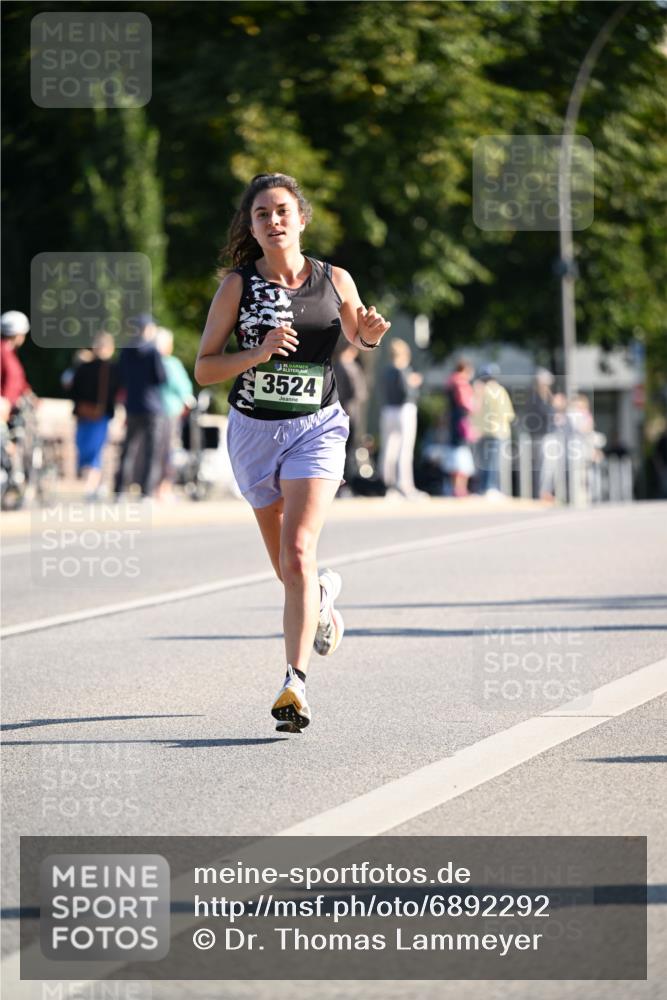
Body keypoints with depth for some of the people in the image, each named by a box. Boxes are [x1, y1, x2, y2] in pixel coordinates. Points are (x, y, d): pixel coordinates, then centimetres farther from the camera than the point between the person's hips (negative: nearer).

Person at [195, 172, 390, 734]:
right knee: (286, 567, 15)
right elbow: (204, 369, -4)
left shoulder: (335, 281, 0)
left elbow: (359, 338, 19)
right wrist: (258, 353, -20)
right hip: (254, 430, 2)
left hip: (316, 428, -2)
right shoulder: (238, 286, -4)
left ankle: (295, 682, -25)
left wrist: (372, 334, -5)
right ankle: (322, 597, 51)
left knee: (298, 552, -21)